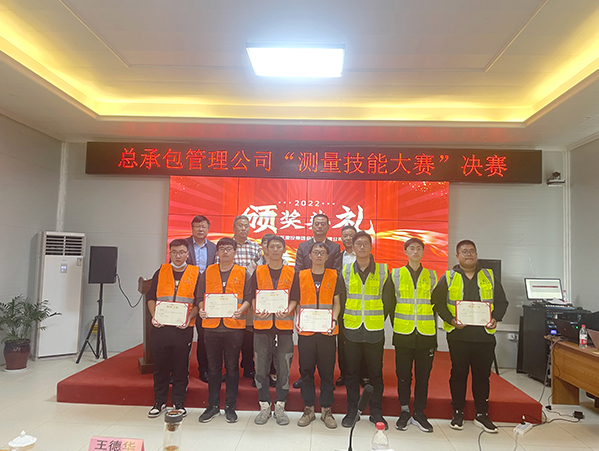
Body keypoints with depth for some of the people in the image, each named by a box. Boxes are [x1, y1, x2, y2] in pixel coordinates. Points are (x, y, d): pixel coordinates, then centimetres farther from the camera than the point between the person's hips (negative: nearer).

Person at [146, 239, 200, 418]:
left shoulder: (195, 274, 3)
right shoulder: (161, 272, 10)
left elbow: (199, 301, 1)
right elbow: (151, 297, 11)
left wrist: (189, 317, -14)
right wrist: (154, 316, -4)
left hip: (183, 328, -2)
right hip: (160, 327, 2)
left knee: (181, 367, 7)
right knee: (160, 366, 10)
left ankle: (179, 403, 21)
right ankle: (159, 402, 26)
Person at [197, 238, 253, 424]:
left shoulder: (243, 273, 4)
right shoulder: (207, 272, 9)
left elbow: (248, 297, 2)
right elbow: (200, 296, 11)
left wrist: (240, 310, -16)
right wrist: (201, 310, -8)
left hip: (234, 326, -1)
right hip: (211, 325, 2)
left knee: (232, 367, 7)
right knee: (213, 367, 10)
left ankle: (230, 407, 20)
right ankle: (213, 405, 24)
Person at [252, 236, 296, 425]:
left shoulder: (291, 273, 7)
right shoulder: (258, 272, 8)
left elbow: (294, 298, 5)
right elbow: (253, 296, 5)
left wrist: (288, 310, -15)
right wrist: (257, 310, -15)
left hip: (284, 324, 0)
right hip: (262, 324, 0)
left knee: (284, 368, 4)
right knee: (261, 367, 4)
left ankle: (280, 406, 19)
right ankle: (264, 406, 19)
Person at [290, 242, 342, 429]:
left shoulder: (334, 276, 6)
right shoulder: (301, 276, 6)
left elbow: (336, 302, 7)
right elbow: (296, 301, 7)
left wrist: (334, 320, -8)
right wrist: (298, 320, -8)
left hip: (327, 331, 0)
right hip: (306, 330, 1)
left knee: (327, 371, 5)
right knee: (306, 370, 8)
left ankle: (326, 410, 20)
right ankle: (308, 409, 22)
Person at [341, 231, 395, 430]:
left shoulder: (383, 271, 2)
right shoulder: (345, 271, 3)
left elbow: (389, 300, 5)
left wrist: (379, 318, 2)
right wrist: (345, 318, 2)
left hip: (375, 331, -1)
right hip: (351, 330, 1)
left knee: (376, 373, 8)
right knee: (352, 372, 9)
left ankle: (376, 412, 23)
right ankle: (352, 411, 23)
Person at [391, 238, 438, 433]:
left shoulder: (431, 276, 7)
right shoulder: (396, 274, 4)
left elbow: (436, 304, 11)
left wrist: (431, 324, 5)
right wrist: (396, 323, 4)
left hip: (426, 334, 1)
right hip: (403, 334, -1)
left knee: (423, 375, 7)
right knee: (403, 374, 6)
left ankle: (419, 413, 21)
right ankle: (404, 411, 21)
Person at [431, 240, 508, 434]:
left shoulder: (489, 276, 11)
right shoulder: (448, 277, 4)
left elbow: (502, 302, 12)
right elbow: (438, 302, 0)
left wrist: (495, 318, -6)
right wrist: (451, 319, -14)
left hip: (485, 335, 2)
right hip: (458, 335, -1)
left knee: (482, 375, 8)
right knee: (459, 373, 6)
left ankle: (482, 414, 23)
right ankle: (458, 413, 20)